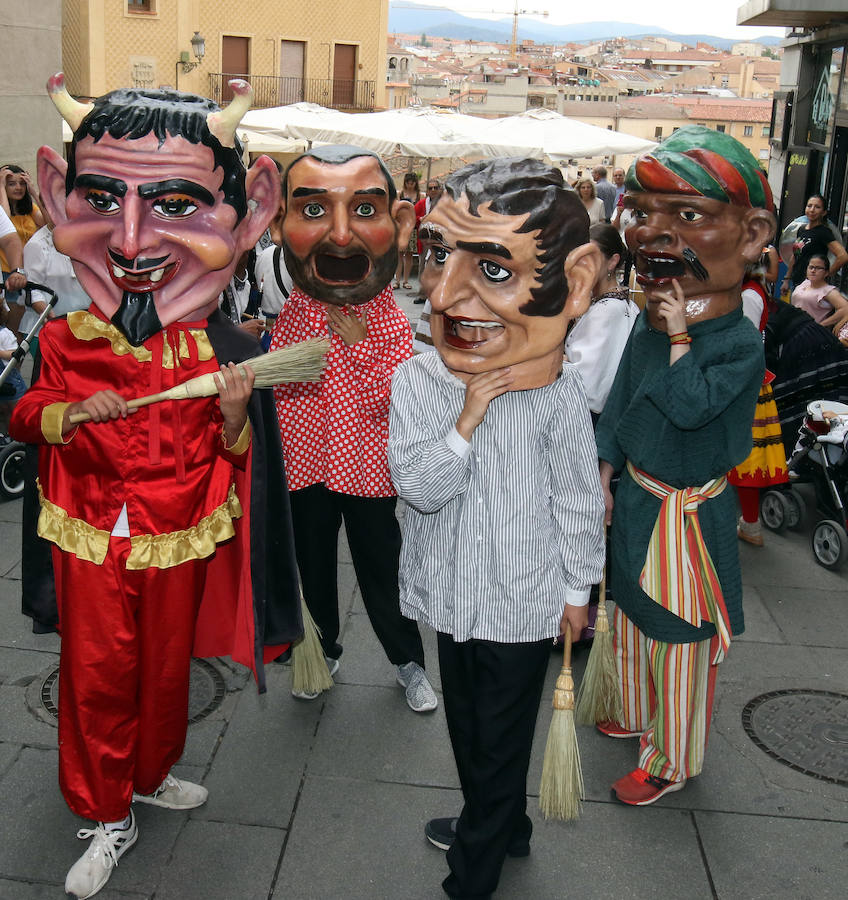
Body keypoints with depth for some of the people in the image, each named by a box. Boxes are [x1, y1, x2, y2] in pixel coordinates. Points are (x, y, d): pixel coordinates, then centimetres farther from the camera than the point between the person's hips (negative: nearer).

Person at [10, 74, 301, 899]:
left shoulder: (215, 348, -7)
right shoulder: (66, 339, -6)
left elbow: (233, 456, 1)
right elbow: (27, 415, 5)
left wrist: (235, 416, -22)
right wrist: (74, 413, -17)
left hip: (178, 539, 0)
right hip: (91, 538, 0)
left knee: (166, 667, 16)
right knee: (96, 675, 9)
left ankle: (152, 775, 44)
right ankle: (107, 816, 28)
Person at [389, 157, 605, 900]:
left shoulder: (557, 397, -18)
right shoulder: (416, 379, -10)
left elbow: (578, 502, -7)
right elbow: (417, 484, -18)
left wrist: (578, 589, 0)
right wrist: (468, 417, -28)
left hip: (524, 603, -4)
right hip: (455, 594, 4)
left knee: (500, 745, 12)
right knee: (467, 727, 25)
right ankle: (503, 828, 51)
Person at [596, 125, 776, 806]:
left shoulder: (740, 344, -21)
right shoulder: (647, 326, -2)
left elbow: (690, 404, -34)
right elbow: (618, 405, 6)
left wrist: (680, 335, -25)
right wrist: (604, 481, 5)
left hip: (688, 513, -7)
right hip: (636, 499, 7)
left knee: (680, 640, 8)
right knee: (634, 616, 24)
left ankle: (673, 759, 27)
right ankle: (639, 713, 47)